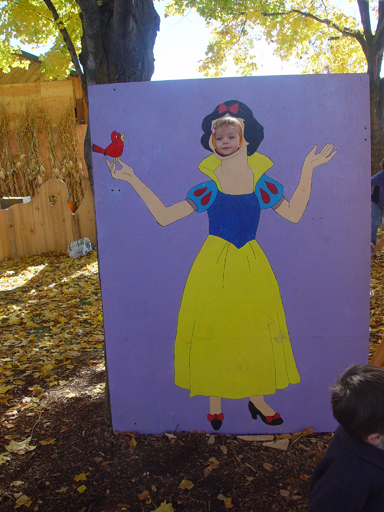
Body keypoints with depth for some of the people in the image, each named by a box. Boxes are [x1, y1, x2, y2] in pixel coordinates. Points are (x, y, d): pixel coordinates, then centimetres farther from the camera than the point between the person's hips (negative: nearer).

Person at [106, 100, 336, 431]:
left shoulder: (260, 182, 4)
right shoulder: (208, 187, -1)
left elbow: (294, 214, 6)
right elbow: (164, 216, -2)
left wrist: (308, 170, 6)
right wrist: (133, 180, -4)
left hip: (251, 266, 2)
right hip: (214, 266, -1)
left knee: (255, 329, 6)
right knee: (212, 329, 3)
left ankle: (257, 398, 27)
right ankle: (214, 401, 24)